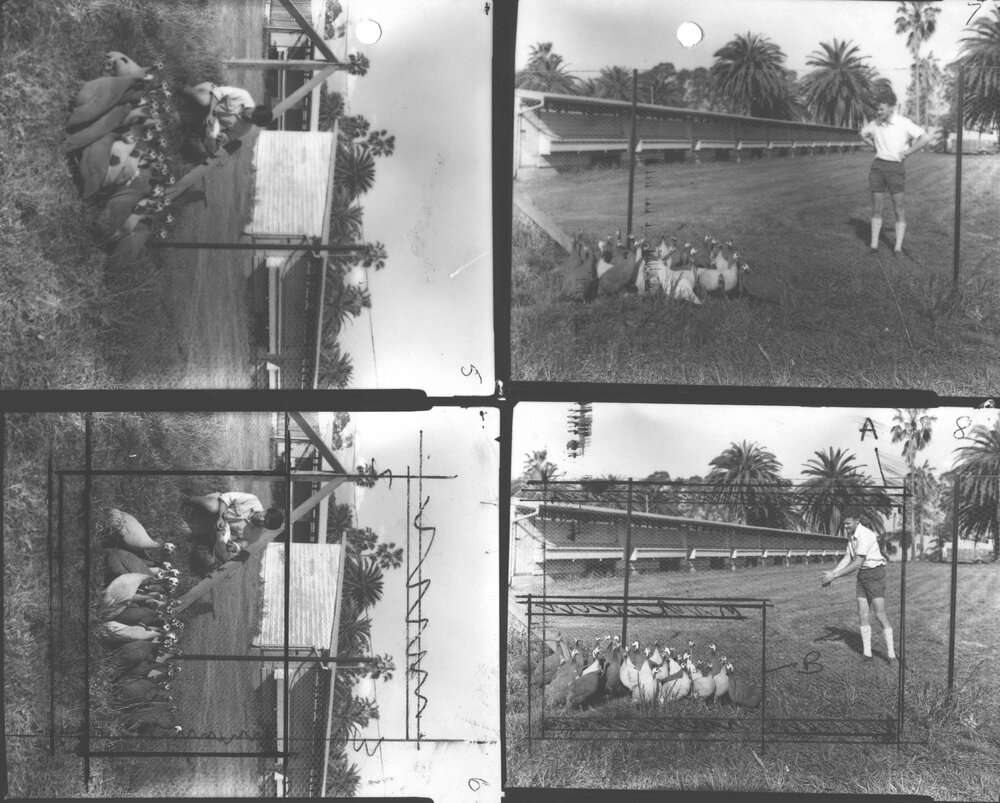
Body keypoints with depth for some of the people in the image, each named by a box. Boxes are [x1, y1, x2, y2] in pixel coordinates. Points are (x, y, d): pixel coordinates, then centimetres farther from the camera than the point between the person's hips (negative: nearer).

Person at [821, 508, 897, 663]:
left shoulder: (865, 536, -23)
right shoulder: (851, 535, 7)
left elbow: (857, 564, -24)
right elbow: (848, 558, 7)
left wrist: (834, 575, -22)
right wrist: (832, 573, -6)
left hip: (875, 572, -8)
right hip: (862, 575, 8)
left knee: (880, 614, -9)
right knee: (862, 614, 3)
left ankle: (891, 653, -3)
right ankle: (867, 652, 6)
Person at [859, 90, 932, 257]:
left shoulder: (904, 123, -10)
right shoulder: (875, 124, 4)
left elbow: (926, 138, -14)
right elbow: (861, 134, 26)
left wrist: (906, 153, -11)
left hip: (895, 168, -4)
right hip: (877, 166, 4)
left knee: (899, 208, -2)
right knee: (876, 206, 3)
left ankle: (898, 247, 2)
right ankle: (874, 245, 8)